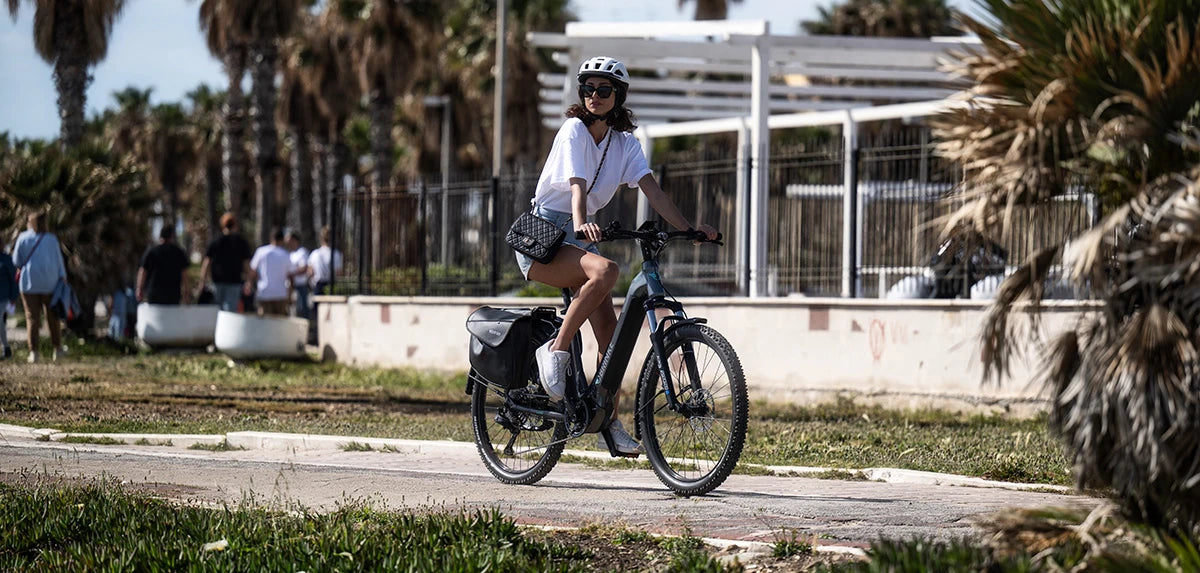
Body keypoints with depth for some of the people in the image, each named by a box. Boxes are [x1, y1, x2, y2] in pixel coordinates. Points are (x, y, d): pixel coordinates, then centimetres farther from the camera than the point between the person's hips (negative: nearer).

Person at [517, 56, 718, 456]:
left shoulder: (624, 142, 6)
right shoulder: (574, 130, -12)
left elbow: (651, 188, -6)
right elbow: (577, 185, -27)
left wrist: (688, 229, -19)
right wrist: (582, 224, -46)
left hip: (580, 237, 6)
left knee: (609, 328, -5)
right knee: (605, 270, -35)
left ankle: (608, 424, 3)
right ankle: (556, 351, -23)